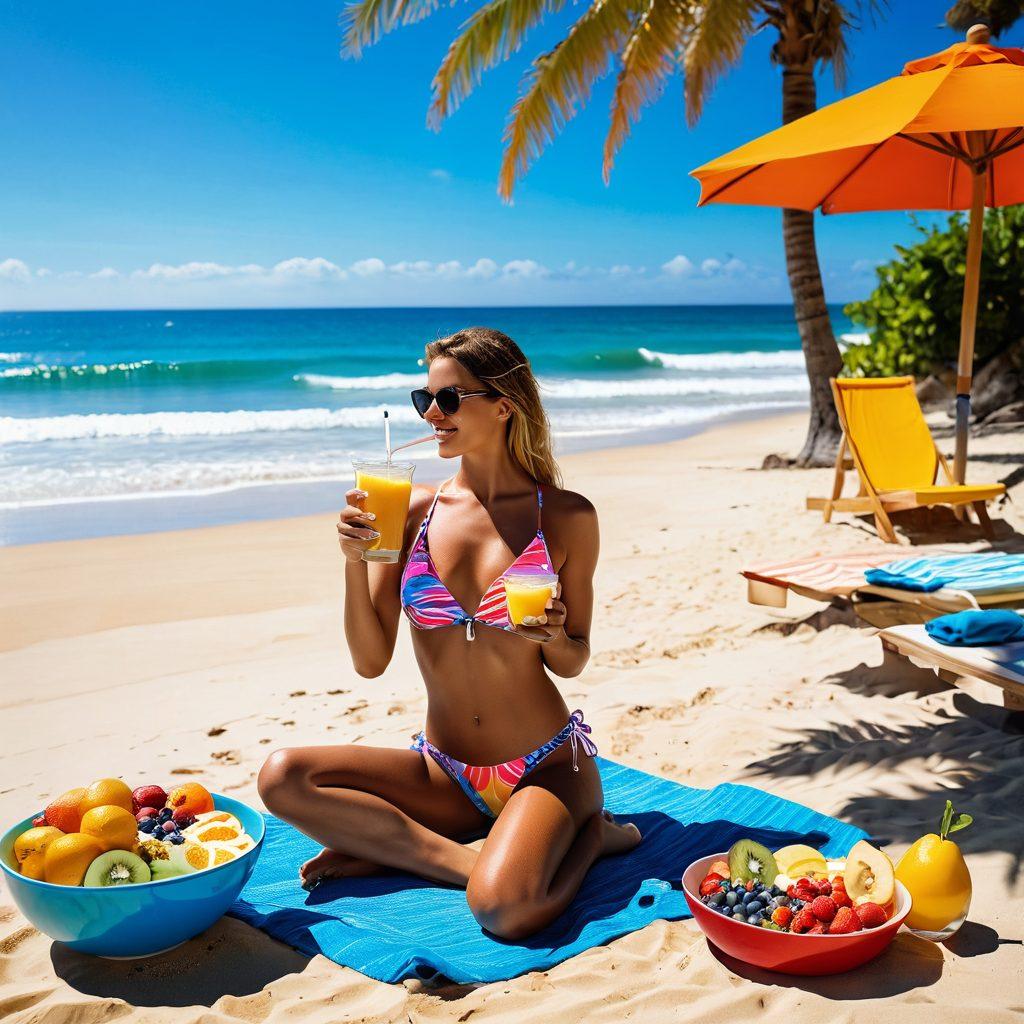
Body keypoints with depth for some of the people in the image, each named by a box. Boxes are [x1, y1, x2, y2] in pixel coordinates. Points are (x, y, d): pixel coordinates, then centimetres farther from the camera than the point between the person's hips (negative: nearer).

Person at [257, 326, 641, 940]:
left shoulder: (567, 517, -5)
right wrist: (355, 561, -16)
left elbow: (573, 662, 5)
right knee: (283, 778, -18)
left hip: (546, 767, -4)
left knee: (504, 906, -33)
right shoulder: (412, 511, 0)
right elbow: (371, 661, -2)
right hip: (445, 774, 4)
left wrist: (552, 637, -18)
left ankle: (585, 834, -2)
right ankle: (474, 855, -14)